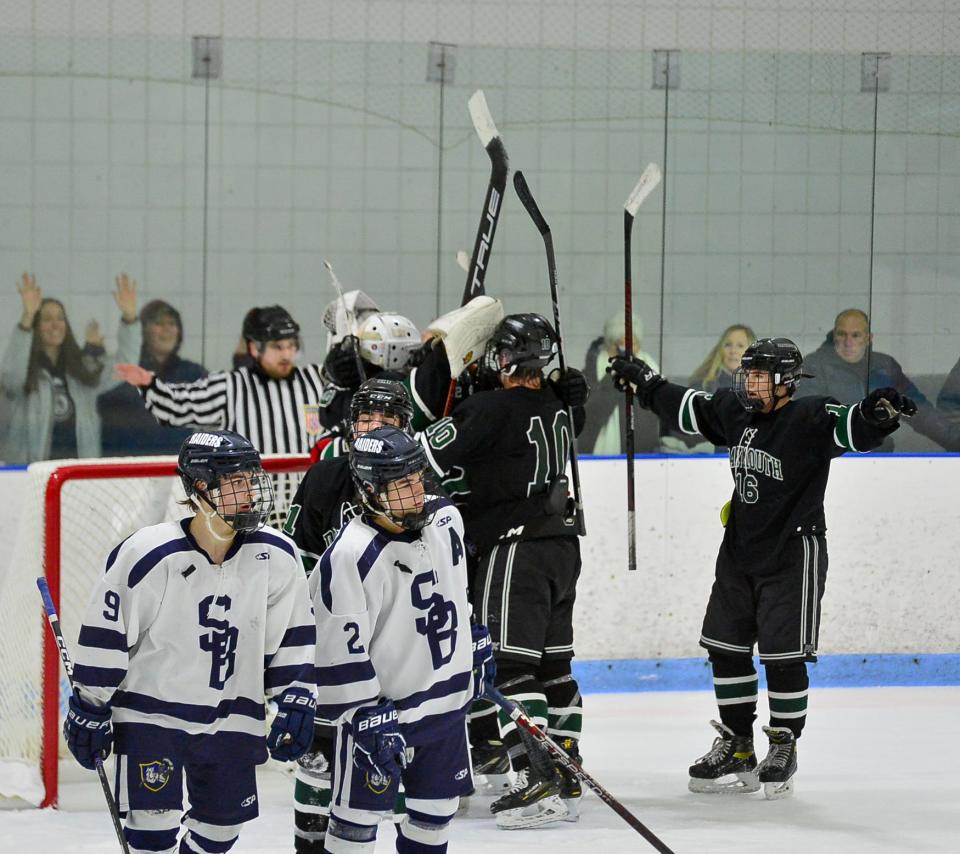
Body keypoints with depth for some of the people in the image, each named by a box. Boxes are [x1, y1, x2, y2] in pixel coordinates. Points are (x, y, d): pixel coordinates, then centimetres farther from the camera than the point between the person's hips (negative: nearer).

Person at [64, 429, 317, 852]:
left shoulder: (276, 557, -7)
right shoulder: (149, 555, -18)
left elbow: (294, 636, 5)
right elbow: (104, 635, -9)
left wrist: (296, 702, 0)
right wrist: (89, 711, -5)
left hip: (230, 720, 4)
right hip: (150, 712, -4)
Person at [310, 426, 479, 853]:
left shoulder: (444, 517, -2)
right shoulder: (351, 557, -25)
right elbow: (341, 650, -22)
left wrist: (475, 644, 24)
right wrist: (366, 719, -23)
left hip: (446, 700, 7)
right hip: (379, 708, -7)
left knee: (437, 809, 16)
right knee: (358, 816, 0)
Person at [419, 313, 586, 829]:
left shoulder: (492, 409, -14)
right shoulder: (560, 406, 9)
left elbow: (429, 456, -13)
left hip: (517, 548, -8)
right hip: (562, 545, 8)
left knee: (511, 665, -10)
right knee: (553, 664, 13)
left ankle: (538, 783, -19)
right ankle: (565, 778, 14)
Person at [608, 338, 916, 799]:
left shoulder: (811, 418, -16)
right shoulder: (734, 411, 4)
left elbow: (854, 429, -32)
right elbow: (687, 407, 21)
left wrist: (877, 414, -53)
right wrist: (643, 382, 26)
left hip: (792, 556, -7)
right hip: (739, 552, 7)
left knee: (783, 656, -3)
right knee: (725, 648, 10)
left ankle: (783, 750, 12)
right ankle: (737, 749, 20)